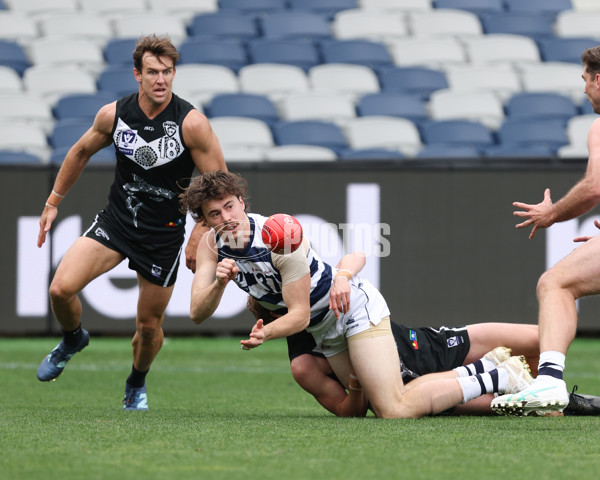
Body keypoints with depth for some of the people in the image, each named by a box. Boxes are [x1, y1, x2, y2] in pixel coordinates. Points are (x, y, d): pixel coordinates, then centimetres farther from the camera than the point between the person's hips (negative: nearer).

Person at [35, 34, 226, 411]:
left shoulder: (192, 123, -17)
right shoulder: (114, 115, -7)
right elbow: (81, 152, 13)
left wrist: (200, 237, -15)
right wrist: (54, 202, 17)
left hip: (164, 234, -2)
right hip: (116, 220, 2)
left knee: (150, 324, 6)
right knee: (62, 288, -16)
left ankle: (137, 385, 37)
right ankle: (73, 339, 18)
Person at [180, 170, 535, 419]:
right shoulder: (212, 246, -6)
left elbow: (299, 315, -21)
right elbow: (198, 313, -11)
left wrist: (265, 334, -38)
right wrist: (219, 283, -30)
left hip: (356, 306, -8)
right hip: (325, 332, 8)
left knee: (395, 411, -20)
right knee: (382, 407, 1)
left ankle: (500, 378, -8)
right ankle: (482, 372, 16)